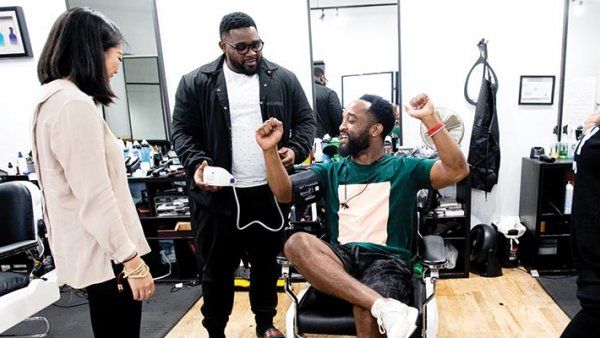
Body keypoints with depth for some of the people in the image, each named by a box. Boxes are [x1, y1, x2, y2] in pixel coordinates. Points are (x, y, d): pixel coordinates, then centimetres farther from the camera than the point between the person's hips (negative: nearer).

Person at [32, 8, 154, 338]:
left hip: (90, 251, 10)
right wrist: (132, 260, -18)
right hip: (105, 255, -10)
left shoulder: (52, 99, 12)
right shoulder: (74, 104, -20)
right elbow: (96, 198, -23)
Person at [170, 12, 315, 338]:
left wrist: (296, 150, -11)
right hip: (217, 195, -1)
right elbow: (182, 131, 1)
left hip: (270, 192, 2)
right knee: (217, 270, 12)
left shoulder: (283, 79, 4)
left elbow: (306, 119, 9)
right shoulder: (195, 83, -1)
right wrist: (197, 163, -18)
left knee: (267, 264, 18)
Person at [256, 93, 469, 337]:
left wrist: (429, 120, -11)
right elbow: (284, 192, 7)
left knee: (367, 314, -35)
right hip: (342, 257, 3)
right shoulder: (331, 171, 17)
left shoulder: (403, 168, 10)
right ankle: (385, 306, -36)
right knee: (297, 243, -30)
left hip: (387, 259, -3)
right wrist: (270, 149, -8)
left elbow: (457, 171, -2)